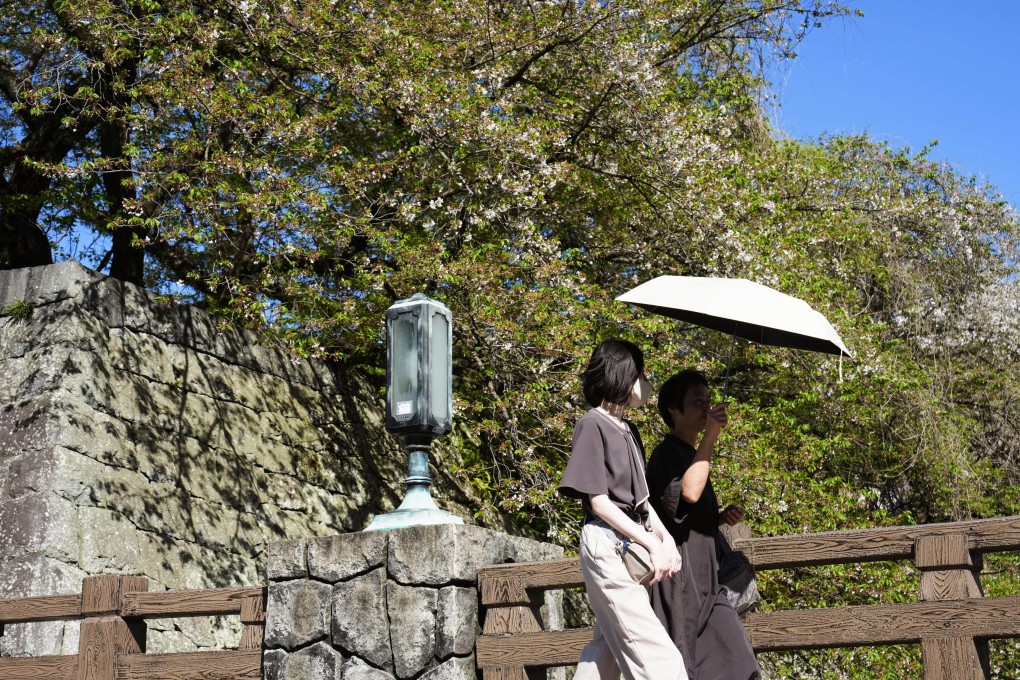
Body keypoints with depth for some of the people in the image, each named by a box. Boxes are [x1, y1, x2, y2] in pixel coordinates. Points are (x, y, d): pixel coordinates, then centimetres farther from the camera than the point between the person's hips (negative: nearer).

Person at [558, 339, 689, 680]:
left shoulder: (628, 430, 16)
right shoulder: (592, 425, -9)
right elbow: (599, 501, -13)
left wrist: (666, 539, 2)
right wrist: (652, 544, -15)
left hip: (630, 546, 9)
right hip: (608, 545, -9)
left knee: (609, 646, 11)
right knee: (653, 652, -12)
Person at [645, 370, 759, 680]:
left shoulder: (690, 454, 21)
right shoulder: (667, 453, -9)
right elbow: (688, 492, -29)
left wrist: (721, 518, 10)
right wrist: (710, 436, -24)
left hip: (702, 576, 9)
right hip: (680, 571, -9)